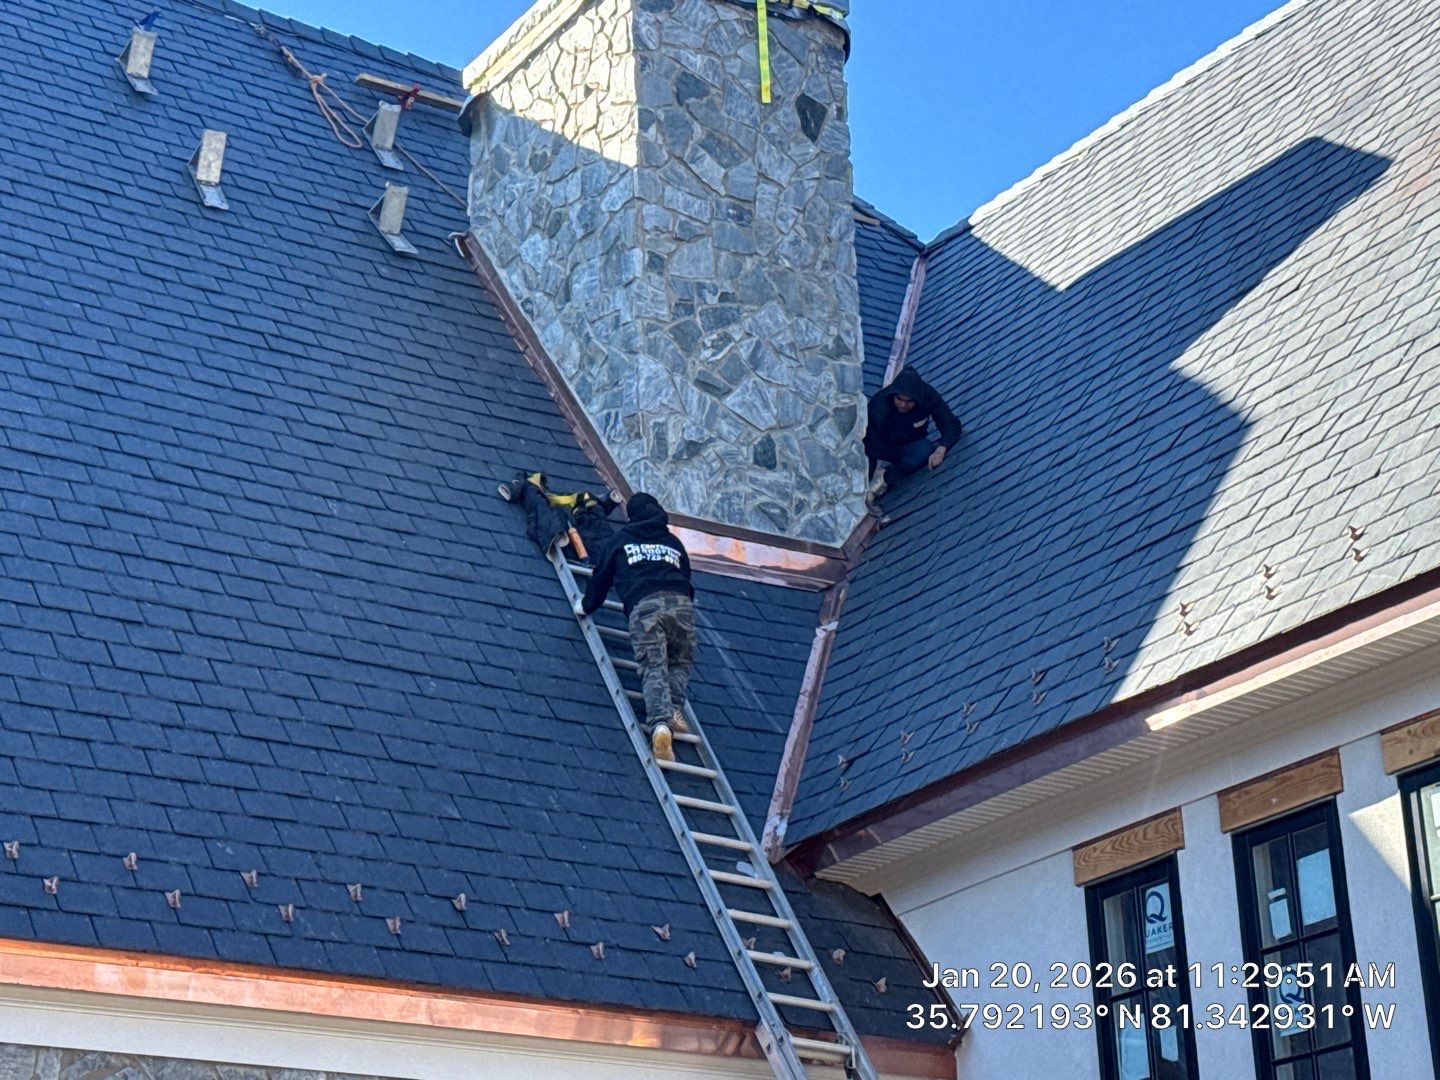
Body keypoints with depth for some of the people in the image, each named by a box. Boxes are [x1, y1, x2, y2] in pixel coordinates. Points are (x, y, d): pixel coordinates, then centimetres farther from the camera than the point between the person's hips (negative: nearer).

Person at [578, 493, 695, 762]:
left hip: (643, 605, -2)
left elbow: (602, 576, 30)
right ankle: (674, 709, -8)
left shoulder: (622, 538, 26)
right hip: (681, 602, 2)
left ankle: (660, 723, -35)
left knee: (653, 669, -11)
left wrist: (587, 606, 46)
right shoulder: (674, 543, 32)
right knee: (681, 662, 18)